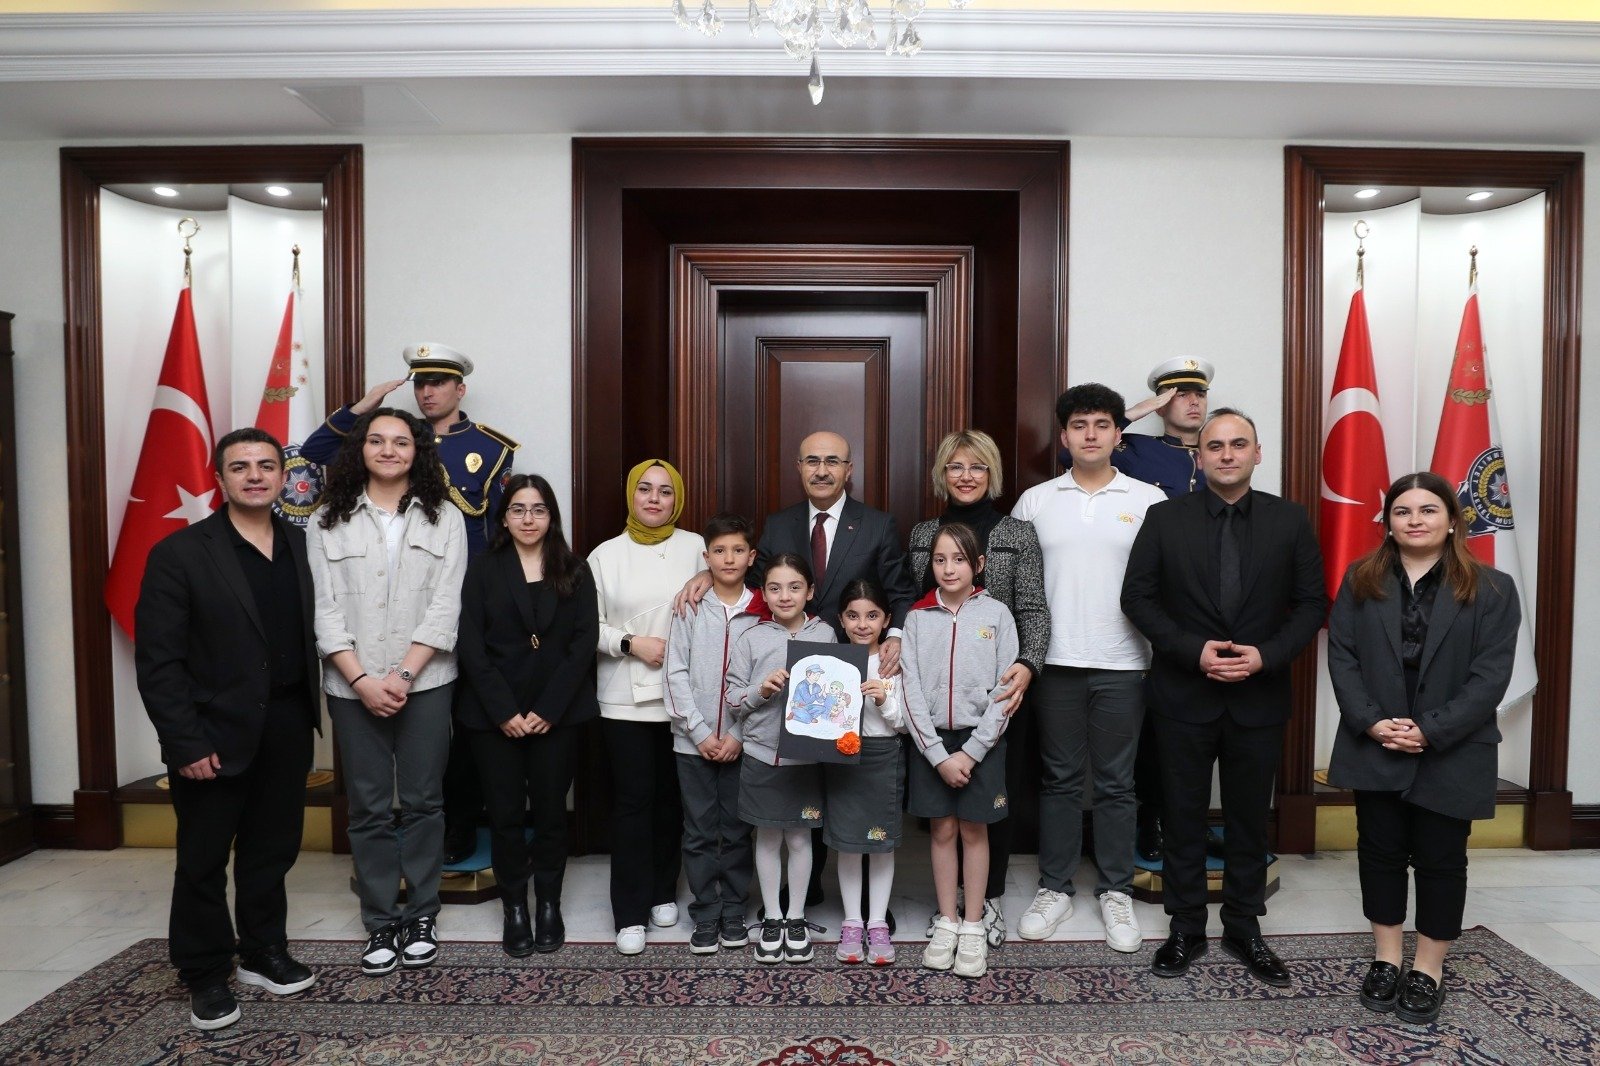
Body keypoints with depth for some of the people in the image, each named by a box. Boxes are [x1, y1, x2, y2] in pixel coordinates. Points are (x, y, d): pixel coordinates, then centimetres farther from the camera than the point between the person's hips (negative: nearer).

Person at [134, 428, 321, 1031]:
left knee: (272, 851, 17)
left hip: (287, 727, 4)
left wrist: (310, 710, 1)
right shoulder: (180, 553, -9)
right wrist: (185, 742, -16)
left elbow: (310, 633, 7)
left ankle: (263, 953, 35)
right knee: (203, 860, 11)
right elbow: (157, 660, -12)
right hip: (215, 734, -4)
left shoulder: (302, 545, 4)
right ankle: (206, 976, 28)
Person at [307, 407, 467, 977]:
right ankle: (380, 922, 20)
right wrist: (362, 680, -10)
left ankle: (421, 916, 21)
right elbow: (325, 609, -1)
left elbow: (445, 605, -4)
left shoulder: (443, 518, 2)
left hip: (425, 681, -1)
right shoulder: (328, 522, 5)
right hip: (353, 685, 1)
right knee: (368, 807, 8)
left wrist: (403, 675, -12)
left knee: (422, 801, 7)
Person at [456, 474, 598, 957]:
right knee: (505, 812, 5)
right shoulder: (483, 569, 3)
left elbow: (584, 642, -2)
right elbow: (471, 645, -3)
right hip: (494, 715, 0)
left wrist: (548, 709, -10)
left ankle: (549, 904, 24)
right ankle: (515, 907, 21)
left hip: (557, 712, 0)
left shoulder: (574, 571, 5)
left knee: (551, 809, 6)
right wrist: (504, 711, -11)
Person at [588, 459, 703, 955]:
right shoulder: (606, 555, 3)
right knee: (633, 799, 1)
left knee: (671, 797, 12)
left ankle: (663, 892, 31)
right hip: (625, 698, 0)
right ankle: (630, 913, 13)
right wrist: (631, 643, -12)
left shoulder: (695, 548, 1)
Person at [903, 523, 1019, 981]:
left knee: (973, 830, 7)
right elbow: (912, 691, -3)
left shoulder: (996, 614, -3)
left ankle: (973, 928, 18)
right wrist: (939, 755, -10)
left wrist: (971, 752, -11)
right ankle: (946, 924, 22)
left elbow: (1004, 690, -6)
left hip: (980, 738, -1)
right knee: (942, 830, 9)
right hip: (931, 740, 1)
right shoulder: (918, 617, 0)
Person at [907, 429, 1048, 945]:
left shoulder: (1017, 532, 1)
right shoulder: (922, 533, 10)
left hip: (997, 684, -2)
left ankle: (990, 898, 23)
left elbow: (1033, 610, -5)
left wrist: (1027, 665, -20)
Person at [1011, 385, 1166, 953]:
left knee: (1115, 783, 9)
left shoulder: (1148, 500, 3)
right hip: (1054, 661, 1)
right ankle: (1054, 888, 24)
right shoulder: (1035, 501, 5)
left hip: (1122, 663, -1)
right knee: (1059, 779, 11)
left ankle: (1116, 892, 24)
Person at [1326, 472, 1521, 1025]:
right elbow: (1342, 657, -2)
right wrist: (1371, 722, -14)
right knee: (1380, 852, 10)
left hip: (1451, 756, -2)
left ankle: (1429, 968, 24)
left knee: (1440, 859, 9)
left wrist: (1431, 731, -18)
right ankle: (1387, 958, 26)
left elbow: (1491, 675, -9)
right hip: (1374, 748, 2)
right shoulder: (1360, 580, 3)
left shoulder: (1491, 589, -3)